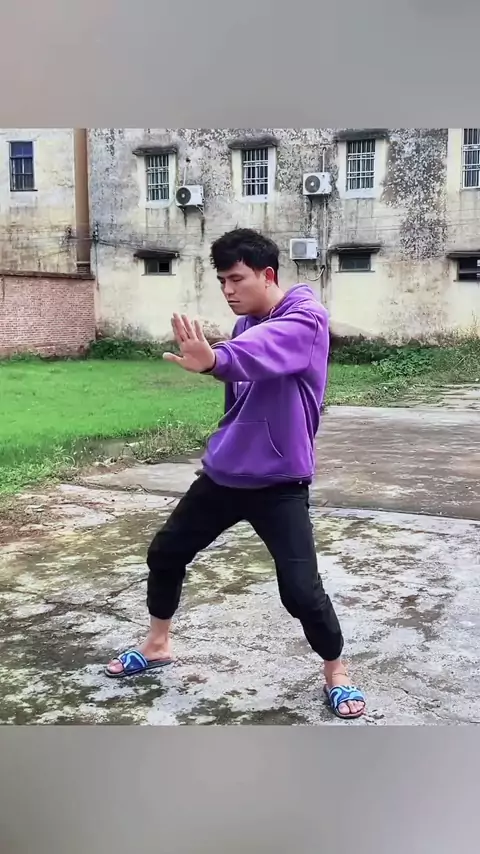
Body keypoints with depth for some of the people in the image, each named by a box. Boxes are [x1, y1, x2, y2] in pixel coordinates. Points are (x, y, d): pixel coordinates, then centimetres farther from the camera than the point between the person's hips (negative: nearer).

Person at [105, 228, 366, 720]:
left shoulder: (305, 319, -18)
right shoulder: (247, 323, 6)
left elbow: (262, 352, -43)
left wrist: (215, 359, -60)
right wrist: (213, 360, -8)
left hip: (278, 483, -7)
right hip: (222, 473, 7)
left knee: (301, 589, -11)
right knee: (165, 553, 12)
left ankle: (335, 673, 18)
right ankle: (156, 646, 36)